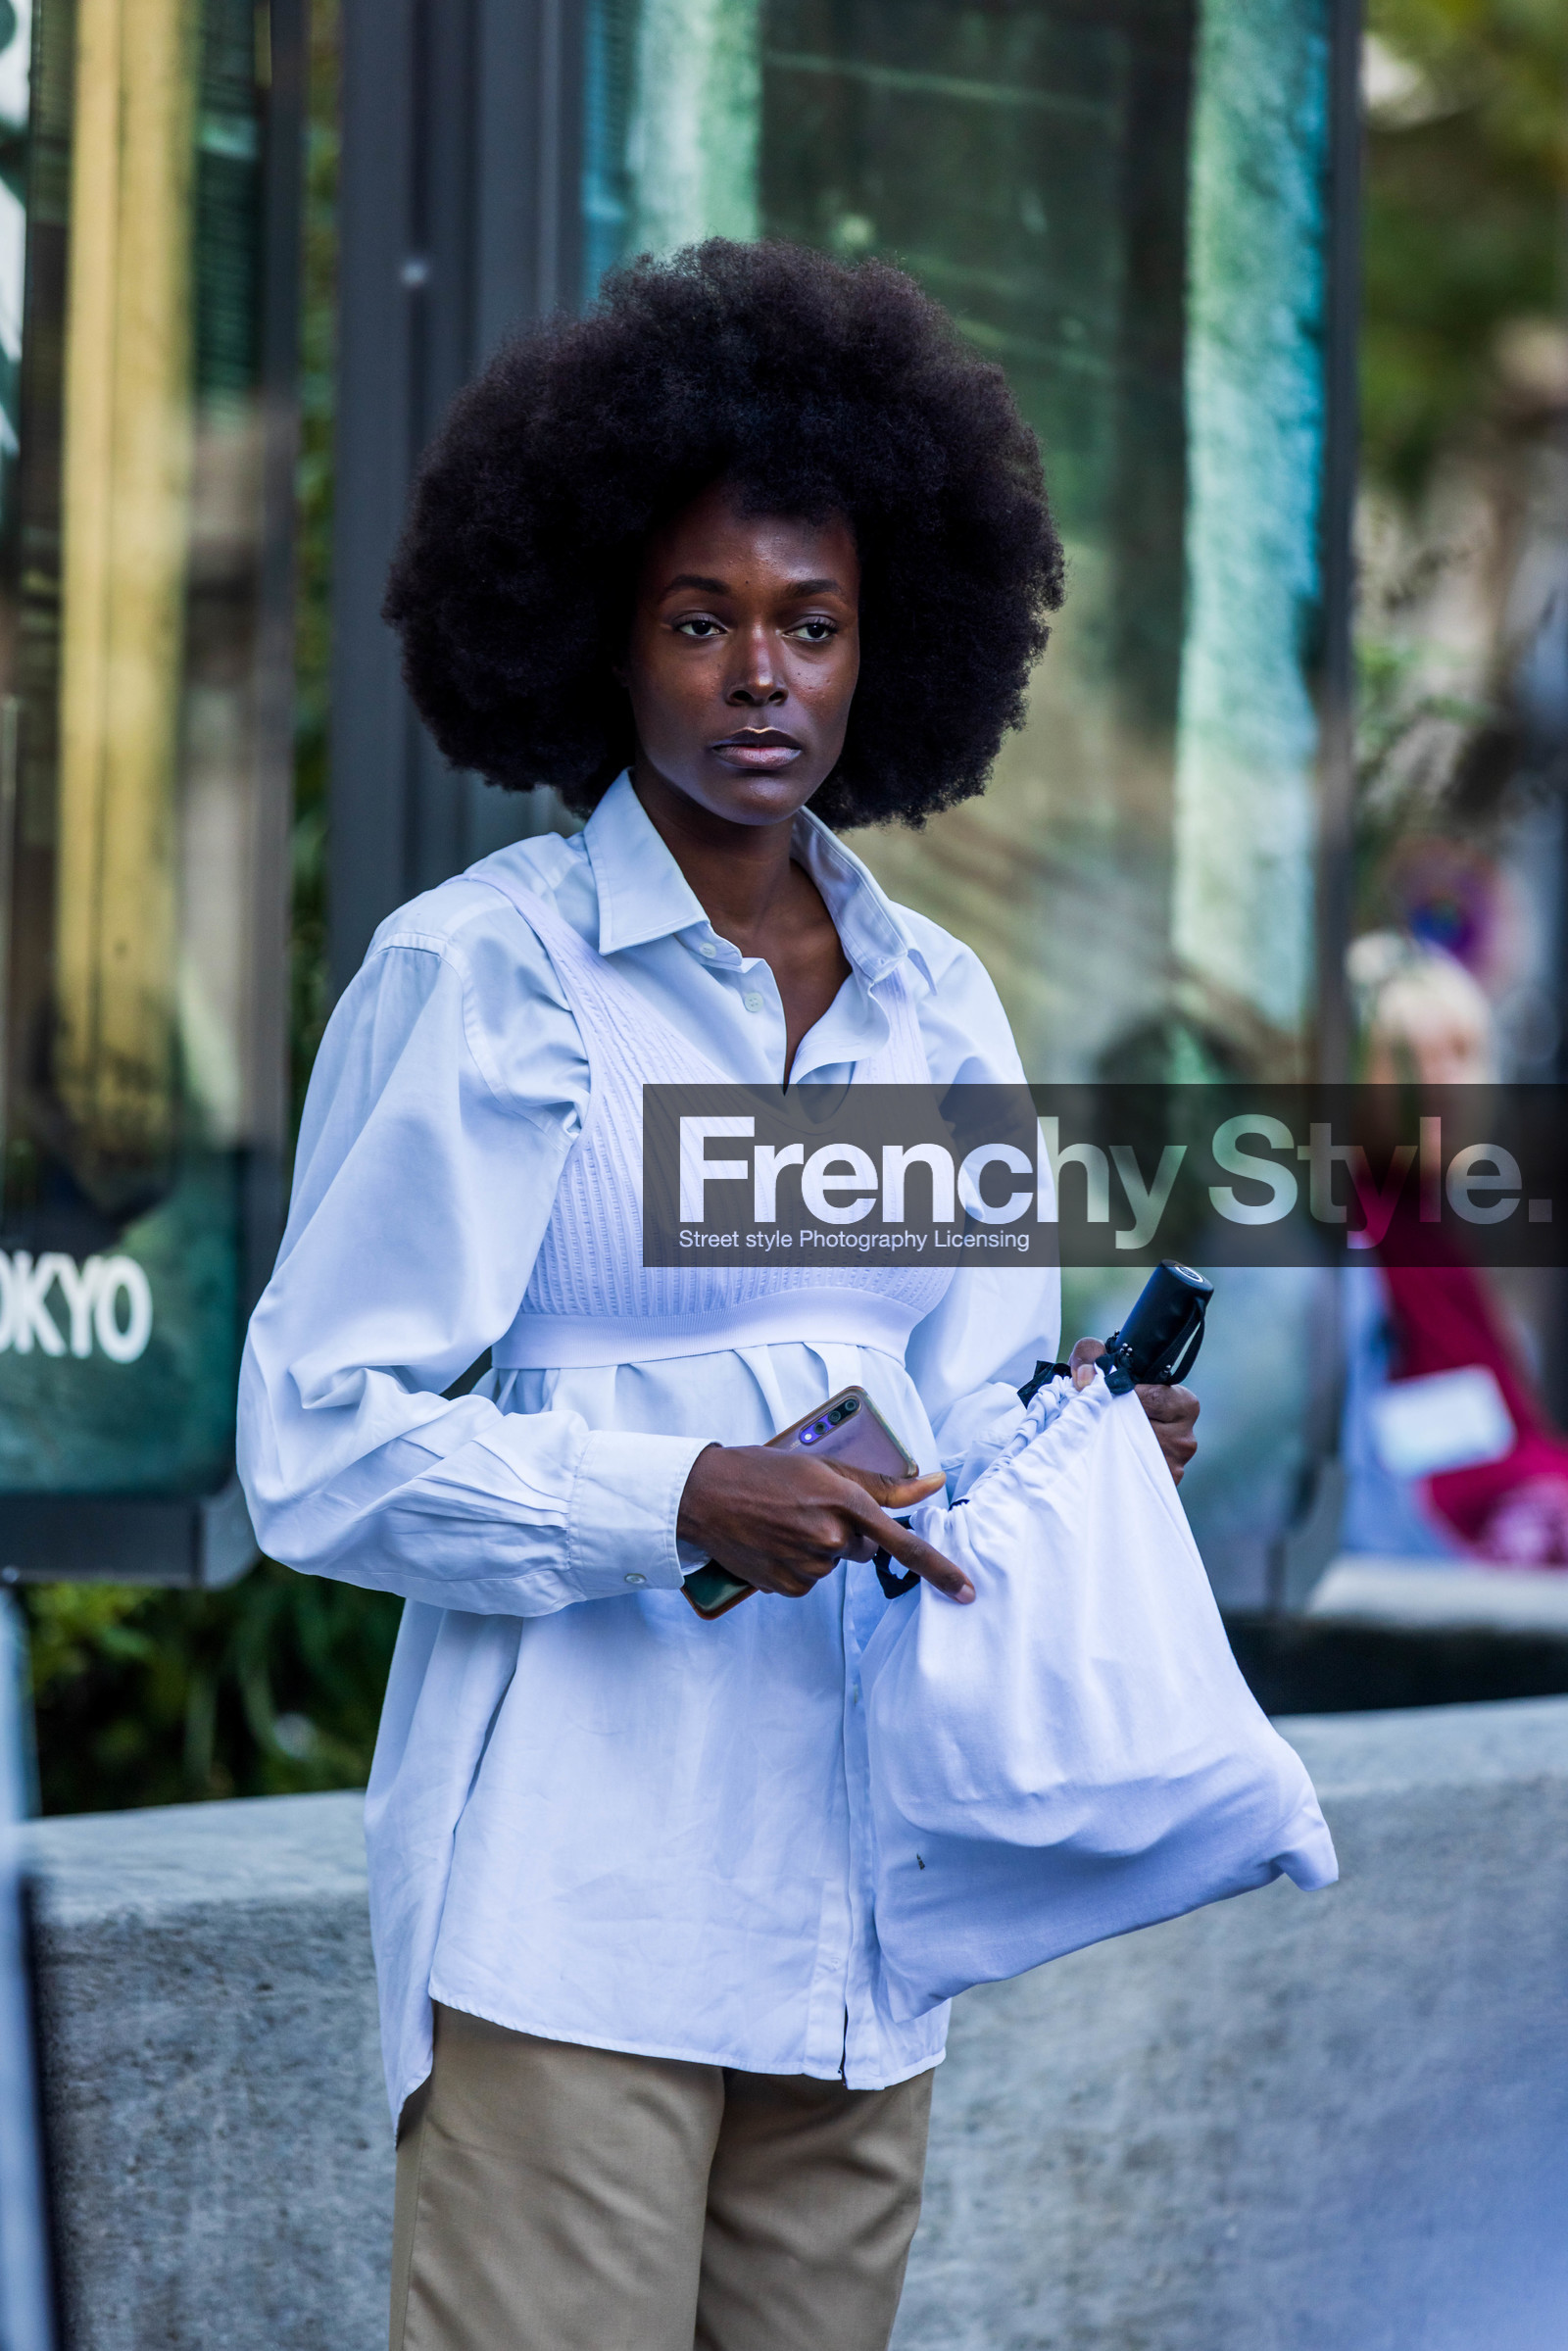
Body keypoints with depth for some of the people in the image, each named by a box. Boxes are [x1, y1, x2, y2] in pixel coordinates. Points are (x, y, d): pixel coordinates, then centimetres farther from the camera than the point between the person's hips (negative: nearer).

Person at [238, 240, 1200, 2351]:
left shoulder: (939, 1007, 14)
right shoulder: (475, 973, -3)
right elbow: (319, 1442, -7)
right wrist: (683, 1499, -19)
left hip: (854, 1911, 6)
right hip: (567, 1908, -5)